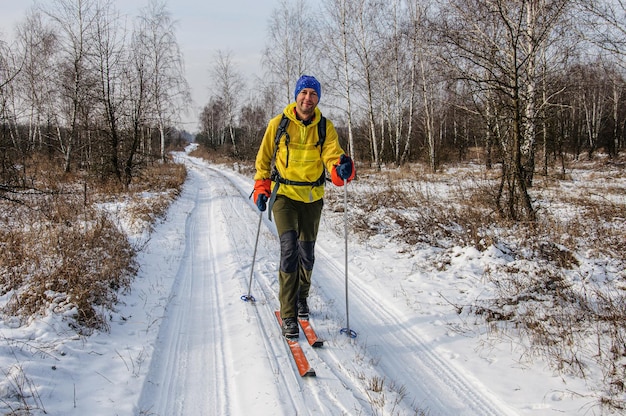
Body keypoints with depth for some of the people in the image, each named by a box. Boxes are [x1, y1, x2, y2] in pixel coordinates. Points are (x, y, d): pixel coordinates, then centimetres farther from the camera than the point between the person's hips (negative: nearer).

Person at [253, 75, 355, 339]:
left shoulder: (325, 127, -3)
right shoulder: (278, 123, -5)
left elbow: (332, 156, -16)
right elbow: (264, 159, 5)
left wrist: (342, 169, -38)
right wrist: (261, 190, 1)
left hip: (312, 196, 2)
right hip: (284, 194, -2)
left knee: (307, 253, 11)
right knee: (289, 248, -16)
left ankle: (301, 298, 37)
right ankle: (288, 315, -8)